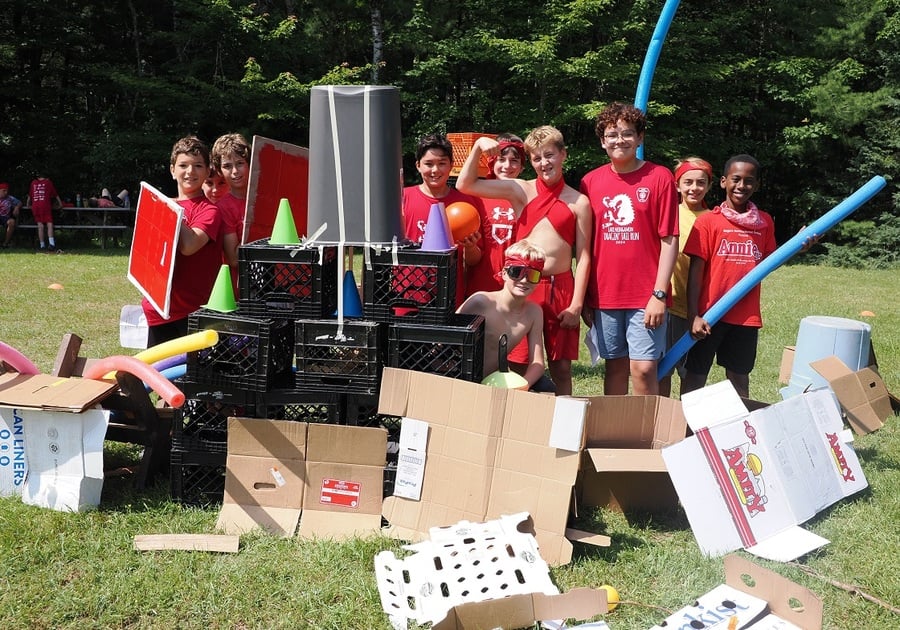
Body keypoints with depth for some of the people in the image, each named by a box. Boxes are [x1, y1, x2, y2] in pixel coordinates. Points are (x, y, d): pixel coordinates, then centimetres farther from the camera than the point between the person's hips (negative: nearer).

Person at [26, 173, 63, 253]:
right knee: (49, 224, -9)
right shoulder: (48, 182, 12)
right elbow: (56, 195, 16)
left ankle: (42, 246, 3)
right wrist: (60, 203, 27)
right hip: (45, 205, -3)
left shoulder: (33, 183, 19)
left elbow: (29, 195, 25)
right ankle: (51, 244, -26)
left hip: (35, 206, 3)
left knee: (40, 226, 5)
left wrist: (27, 204, 38)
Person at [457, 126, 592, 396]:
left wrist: (577, 304, -5)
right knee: (519, 366, 2)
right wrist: (478, 146, -9)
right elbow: (465, 185, 1)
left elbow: (583, 256, 2)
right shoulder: (520, 191, 6)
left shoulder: (578, 202, 5)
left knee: (561, 368, 5)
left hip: (561, 288, 0)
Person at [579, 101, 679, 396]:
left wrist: (659, 294, -11)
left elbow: (669, 240, -5)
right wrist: (583, 297, 6)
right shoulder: (591, 181, 6)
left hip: (646, 296, -3)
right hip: (604, 295, 3)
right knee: (615, 367, 11)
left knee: (643, 369, -5)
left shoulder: (659, 178, -3)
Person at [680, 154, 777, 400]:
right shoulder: (708, 221, -5)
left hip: (747, 317, 3)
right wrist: (693, 315, -13)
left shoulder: (765, 222, 7)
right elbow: (696, 270, -7)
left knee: (740, 379, 13)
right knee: (695, 377, 4)